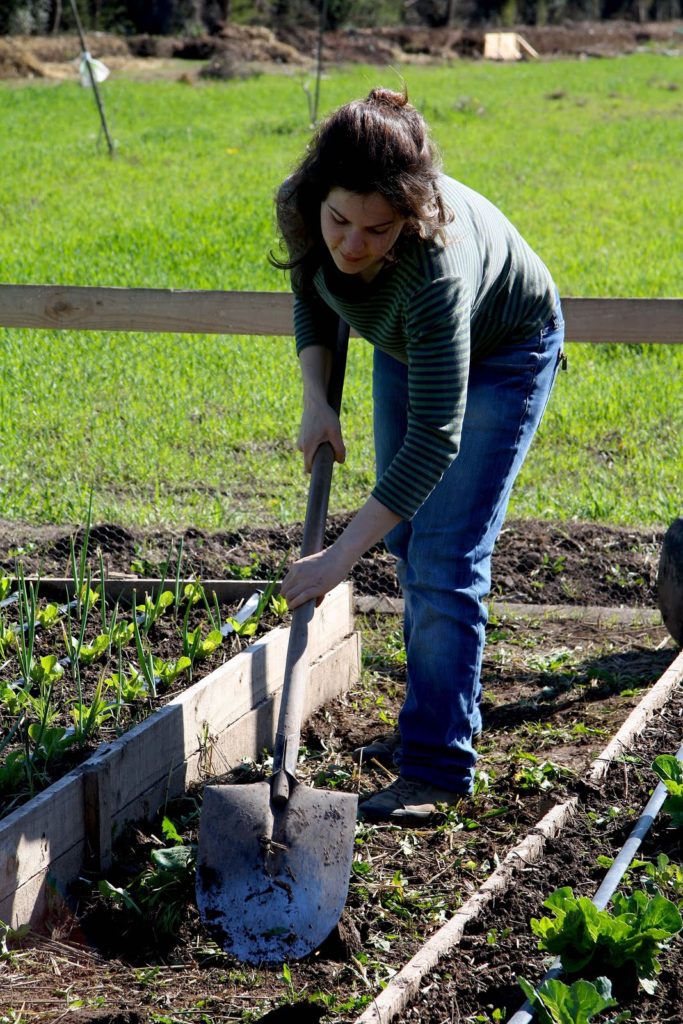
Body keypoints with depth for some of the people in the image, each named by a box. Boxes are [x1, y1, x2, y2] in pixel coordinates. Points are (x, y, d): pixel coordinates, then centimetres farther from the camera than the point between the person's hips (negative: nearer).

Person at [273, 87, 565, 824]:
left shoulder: (435, 262, -46)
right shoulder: (300, 212, -29)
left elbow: (436, 438, -45)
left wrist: (341, 556, -46)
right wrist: (315, 398, -15)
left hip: (501, 353, -7)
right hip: (408, 344, 7)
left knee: (445, 559, -14)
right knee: (407, 542, 15)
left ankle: (437, 769, -8)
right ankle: (443, 715, 32)